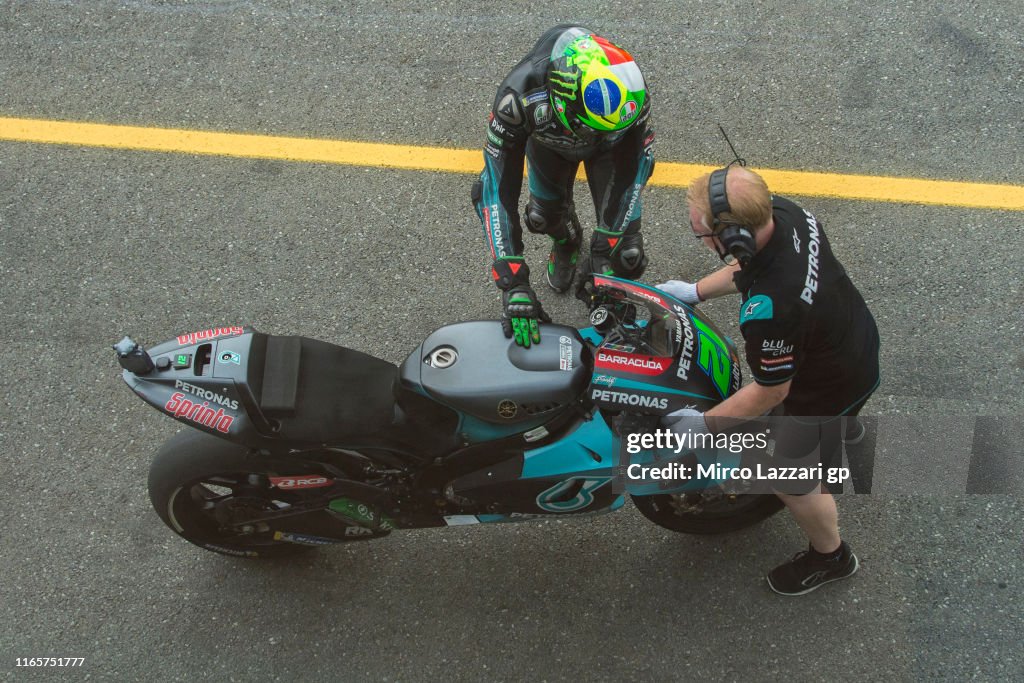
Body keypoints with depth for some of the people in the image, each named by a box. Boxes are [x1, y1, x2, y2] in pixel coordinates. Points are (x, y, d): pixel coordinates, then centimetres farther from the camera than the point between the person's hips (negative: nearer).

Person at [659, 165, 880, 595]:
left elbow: (770, 392, -28)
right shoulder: (783, 212, -23)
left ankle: (831, 556, 47)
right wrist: (696, 291, 5)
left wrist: (705, 424, -16)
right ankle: (844, 425, 76)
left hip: (830, 388, -7)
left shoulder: (769, 312, -46)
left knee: (792, 482, 19)